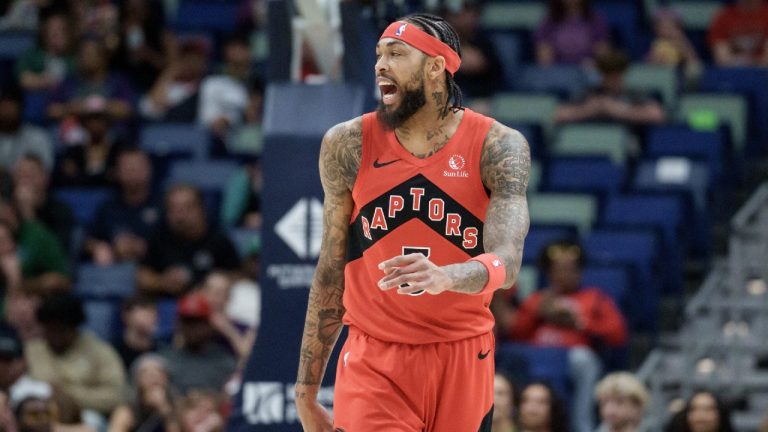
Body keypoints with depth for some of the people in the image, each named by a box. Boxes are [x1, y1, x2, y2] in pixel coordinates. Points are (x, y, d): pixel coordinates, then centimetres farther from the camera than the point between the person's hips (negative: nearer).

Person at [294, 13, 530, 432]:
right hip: (373, 362, 0)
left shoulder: (497, 146, -5)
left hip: (462, 361, 0)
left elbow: (506, 263, -17)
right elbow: (331, 272, 7)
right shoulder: (348, 145, 2)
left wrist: (445, 277, -40)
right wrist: (306, 389, 5)